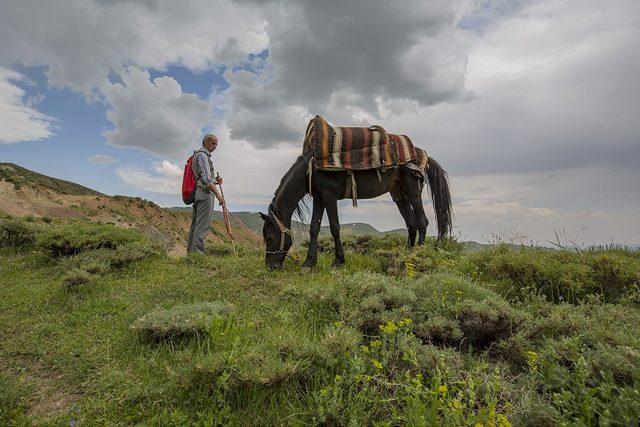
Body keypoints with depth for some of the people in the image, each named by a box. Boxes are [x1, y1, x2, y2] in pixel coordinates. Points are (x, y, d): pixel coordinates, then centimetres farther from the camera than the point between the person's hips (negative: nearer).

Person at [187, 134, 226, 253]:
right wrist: (218, 194, -21)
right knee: (203, 225, -13)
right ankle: (197, 251, -14)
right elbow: (206, 178, -18)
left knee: (195, 224, 10)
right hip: (205, 193, -10)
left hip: (197, 194, 10)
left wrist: (215, 180, 12)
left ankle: (191, 250, 13)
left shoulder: (197, 155, 26)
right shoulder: (202, 155, -6)